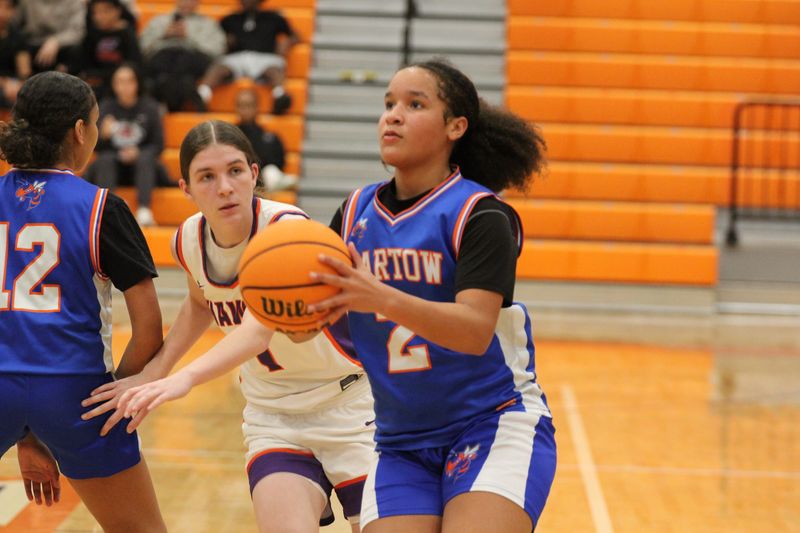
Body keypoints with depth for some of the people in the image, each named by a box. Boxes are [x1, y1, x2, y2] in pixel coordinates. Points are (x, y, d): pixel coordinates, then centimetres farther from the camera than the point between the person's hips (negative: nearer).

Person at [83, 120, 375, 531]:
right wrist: (155, 370, 3)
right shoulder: (189, 240, -6)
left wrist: (185, 378, -59)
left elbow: (262, 325, -43)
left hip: (348, 406, -3)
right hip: (272, 417, 4)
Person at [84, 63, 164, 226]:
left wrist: (137, 152, -19)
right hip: (113, 166, 1)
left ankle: (144, 210, -41)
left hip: (143, 165, -1)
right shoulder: (106, 107, 1)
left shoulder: (149, 107, 0)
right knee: (105, 159, -30)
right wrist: (103, 135, -24)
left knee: (145, 158, -32)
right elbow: (95, 147, -1)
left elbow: (158, 145, 0)